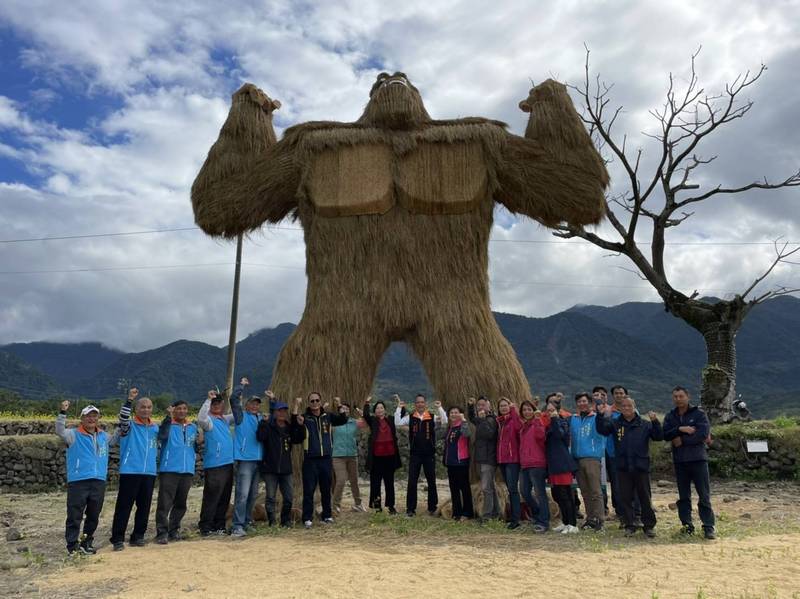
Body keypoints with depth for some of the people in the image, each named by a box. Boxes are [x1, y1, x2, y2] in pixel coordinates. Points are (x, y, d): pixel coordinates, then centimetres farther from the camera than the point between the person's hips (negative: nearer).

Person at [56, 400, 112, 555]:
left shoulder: (104, 436, 15)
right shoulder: (74, 435, 0)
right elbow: (60, 431, -17)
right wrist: (62, 412, -28)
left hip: (99, 482, 5)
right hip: (77, 482, -5)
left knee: (94, 516, 11)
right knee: (74, 516, -2)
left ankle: (86, 543, 23)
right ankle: (72, 546, 7)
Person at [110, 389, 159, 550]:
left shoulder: (155, 427, 13)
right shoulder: (129, 425, -3)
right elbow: (123, 419, -25)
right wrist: (129, 400, -36)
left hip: (149, 473, 5)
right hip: (130, 472, -5)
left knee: (144, 507, 9)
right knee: (124, 506, -3)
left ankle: (138, 536, 20)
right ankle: (117, 539, 4)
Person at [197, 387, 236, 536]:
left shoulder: (225, 419, 15)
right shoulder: (209, 420, -7)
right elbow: (201, 418, -30)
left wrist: (237, 397, 16)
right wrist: (208, 399, -29)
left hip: (228, 464, 8)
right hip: (213, 466, -8)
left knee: (224, 498, 12)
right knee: (211, 498, -6)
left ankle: (219, 526, 22)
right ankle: (205, 527, 3)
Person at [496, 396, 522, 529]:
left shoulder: (514, 419, -7)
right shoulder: (499, 421, 15)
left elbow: (519, 429, -28)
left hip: (513, 458, -8)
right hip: (502, 459, 8)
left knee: (512, 488, -10)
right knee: (510, 488, 13)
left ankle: (515, 519, -9)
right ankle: (513, 516, 20)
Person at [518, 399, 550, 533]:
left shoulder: (539, 423, -4)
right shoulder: (523, 426, 19)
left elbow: (540, 436, -24)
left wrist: (537, 419, -29)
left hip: (537, 464, -8)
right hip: (524, 464, 8)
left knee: (540, 493, -5)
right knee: (525, 492, 11)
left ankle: (543, 523, 1)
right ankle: (538, 516, 29)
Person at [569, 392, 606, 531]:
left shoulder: (597, 418, -1)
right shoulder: (573, 419, 13)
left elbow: (601, 436, -4)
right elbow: (570, 438, 16)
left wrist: (599, 452, -12)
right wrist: (572, 455, 7)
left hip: (592, 458, -5)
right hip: (577, 459, 5)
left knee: (595, 491, -6)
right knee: (585, 492, 11)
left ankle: (599, 519, -1)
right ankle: (590, 518, 19)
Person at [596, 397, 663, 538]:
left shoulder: (644, 424, 5)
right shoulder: (615, 423, 5)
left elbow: (659, 437, -4)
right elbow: (602, 430, -10)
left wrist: (655, 421, -19)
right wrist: (604, 415, -23)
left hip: (641, 467, -1)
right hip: (623, 468, 1)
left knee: (645, 498, 6)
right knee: (625, 498, 5)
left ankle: (649, 526, 17)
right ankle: (630, 525, 16)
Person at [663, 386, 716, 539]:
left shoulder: (699, 414, -1)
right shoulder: (670, 416, 10)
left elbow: (704, 434, -15)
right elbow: (665, 435, -3)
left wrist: (682, 440, -12)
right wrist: (680, 429, -18)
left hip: (698, 459, -4)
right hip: (679, 461, 4)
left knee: (704, 495, -3)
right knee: (683, 496, 9)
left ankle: (709, 526, 2)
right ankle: (687, 525, 17)